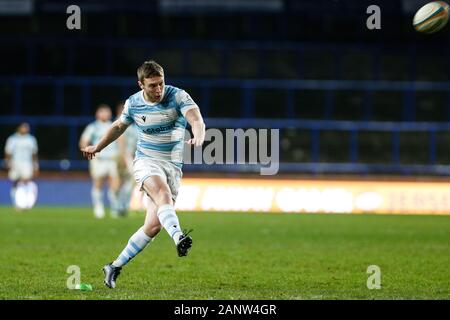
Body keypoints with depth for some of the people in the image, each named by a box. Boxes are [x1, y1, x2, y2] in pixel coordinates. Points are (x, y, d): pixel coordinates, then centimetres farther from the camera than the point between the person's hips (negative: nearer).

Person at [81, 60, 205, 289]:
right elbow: (119, 126, 20)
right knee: (163, 194, -35)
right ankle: (178, 237, -59)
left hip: (173, 166, 1)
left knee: (154, 226, -4)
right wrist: (98, 147, 29)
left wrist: (198, 137, -50)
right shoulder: (133, 103, -1)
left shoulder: (178, 96, -10)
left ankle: (115, 267, 10)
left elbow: (196, 119, -28)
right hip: (146, 161, -1)